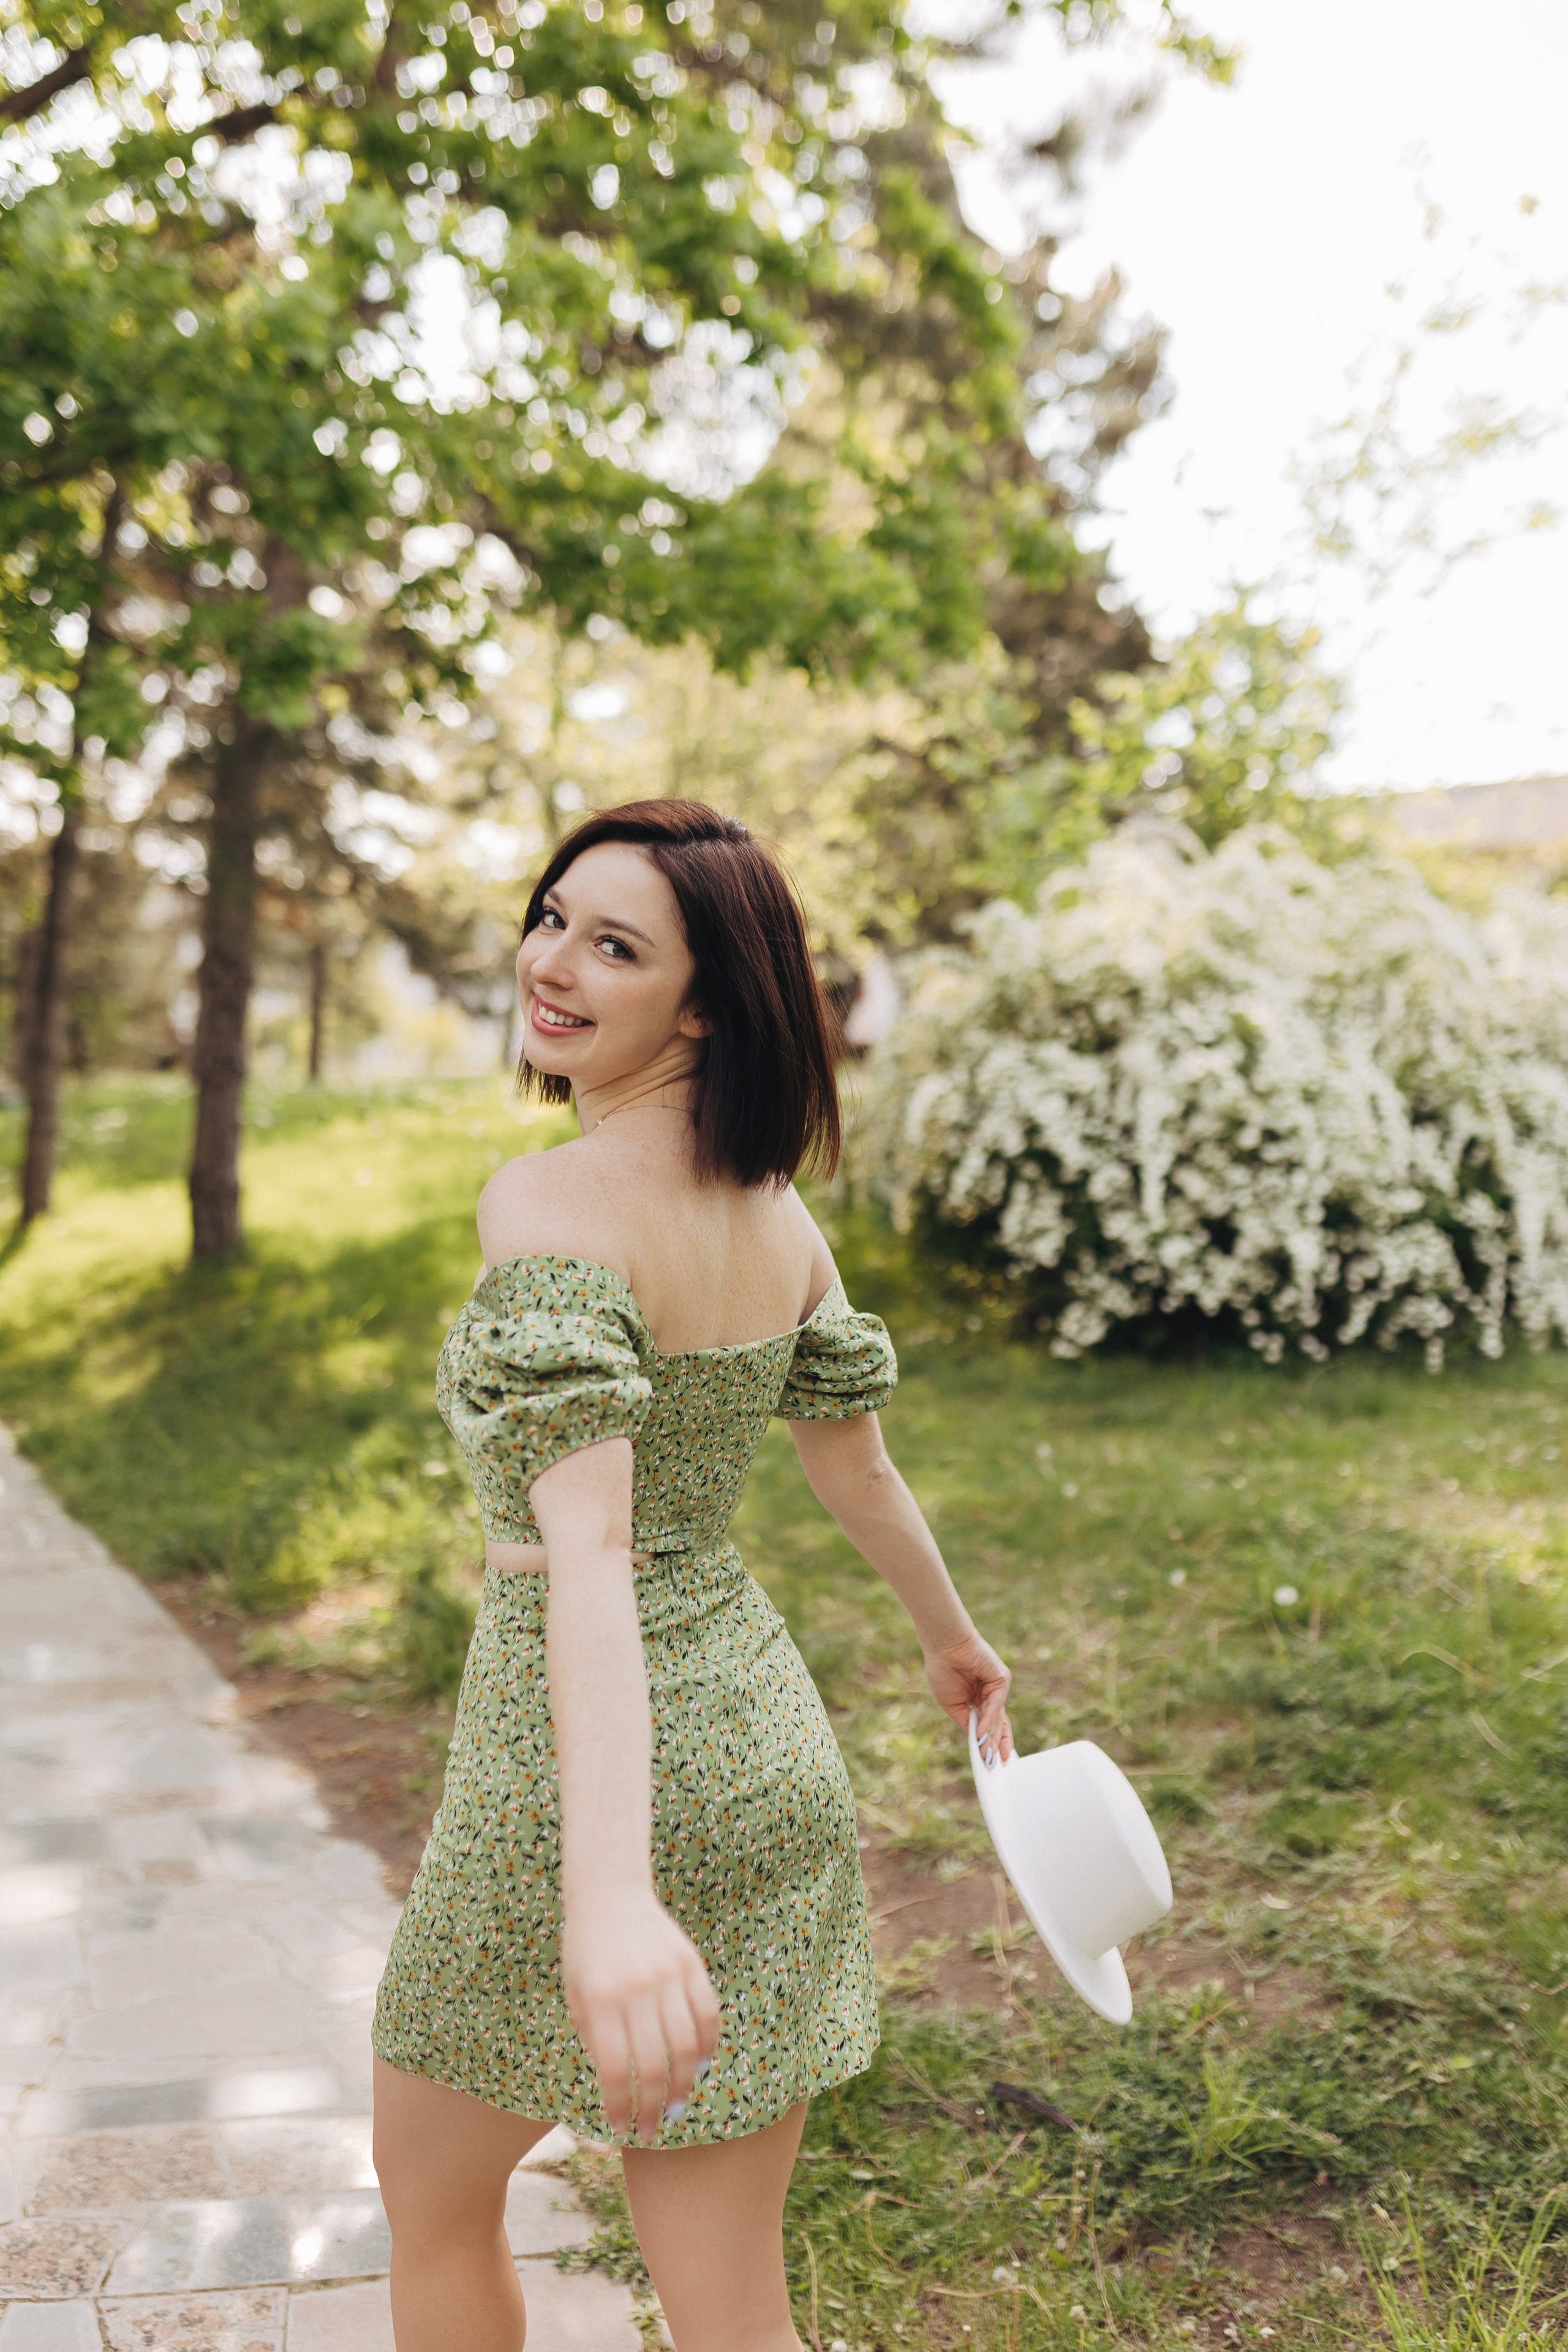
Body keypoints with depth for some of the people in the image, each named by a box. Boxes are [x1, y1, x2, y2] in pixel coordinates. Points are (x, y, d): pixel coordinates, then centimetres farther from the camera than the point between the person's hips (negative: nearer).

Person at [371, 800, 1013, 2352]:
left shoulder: (550, 1202, -20)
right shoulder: (775, 1205, 3)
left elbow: (588, 1542, -33)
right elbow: (857, 1471, 15)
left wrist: (607, 1886, -42)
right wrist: (956, 1642, 31)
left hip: (595, 1773, -6)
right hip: (768, 1748, 7)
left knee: (431, 2194, 23)